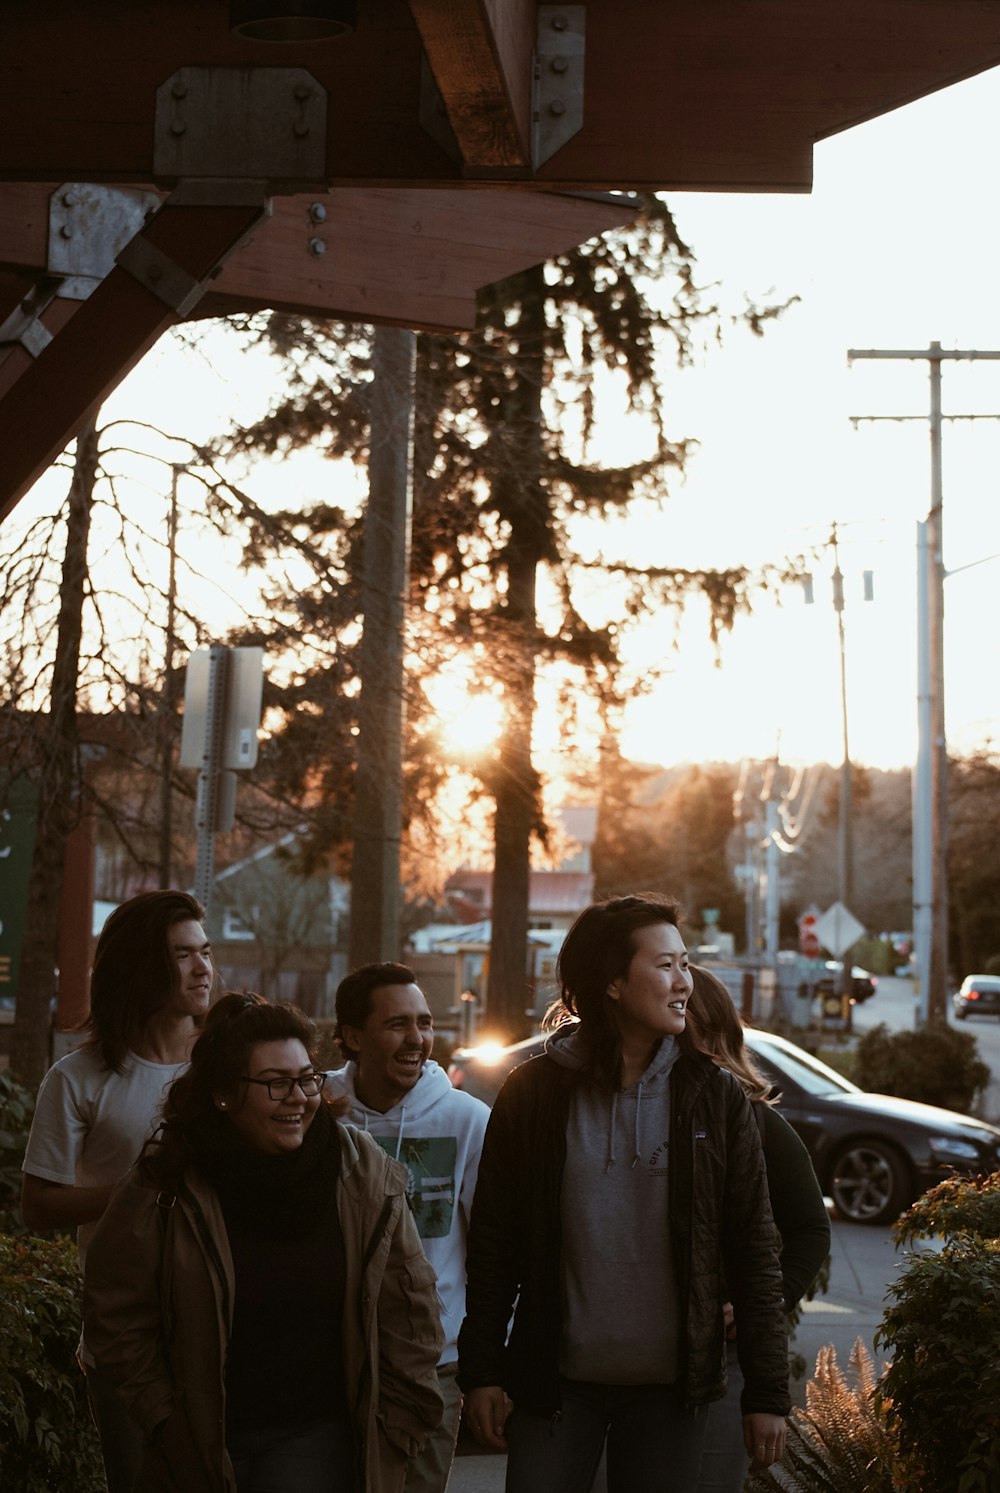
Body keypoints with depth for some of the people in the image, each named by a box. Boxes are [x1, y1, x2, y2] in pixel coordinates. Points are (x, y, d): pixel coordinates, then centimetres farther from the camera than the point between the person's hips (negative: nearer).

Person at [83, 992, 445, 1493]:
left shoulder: (363, 1172, -3)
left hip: (318, 1433, 0)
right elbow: (117, 1314, 1)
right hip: (199, 1444, 0)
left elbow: (407, 1306, 3)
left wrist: (400, 1418, 1)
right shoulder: (164, 1187, -7)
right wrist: (163, 1415, -1)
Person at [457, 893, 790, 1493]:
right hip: (557, 1383, 0)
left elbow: (755, 1252, 1)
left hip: (671, 1388, 1)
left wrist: (768, 1392, -2)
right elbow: (494, 1242, 3)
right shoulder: (533, 1093, -1)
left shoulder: (715, 1096, 0)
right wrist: (481, 1371, 0)